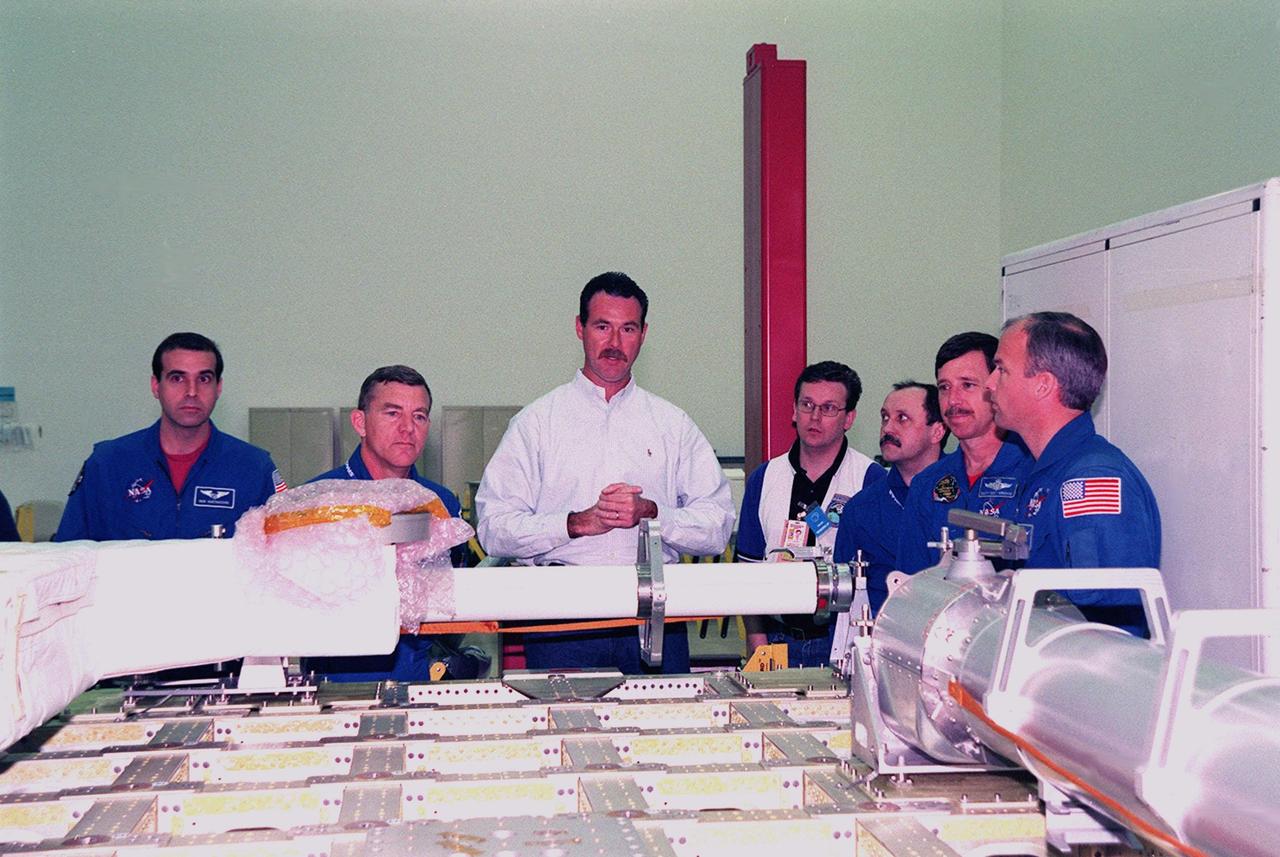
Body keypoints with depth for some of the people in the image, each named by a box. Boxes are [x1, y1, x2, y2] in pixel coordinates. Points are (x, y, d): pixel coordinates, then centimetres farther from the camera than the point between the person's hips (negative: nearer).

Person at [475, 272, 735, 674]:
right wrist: (578, 523, -11)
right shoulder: (536, 422, 9)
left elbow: (718, 526, 7)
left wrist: (652, 515, -9)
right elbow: (494, 527, 0)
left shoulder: (673, 425, 14)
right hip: (561, 614, -1)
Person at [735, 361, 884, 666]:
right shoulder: (763, 479, 10)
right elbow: (749, 565, 9)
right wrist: (756, 639, 0)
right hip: (778, 638, 3)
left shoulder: (872, 479, -1)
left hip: (843, 640, -3)